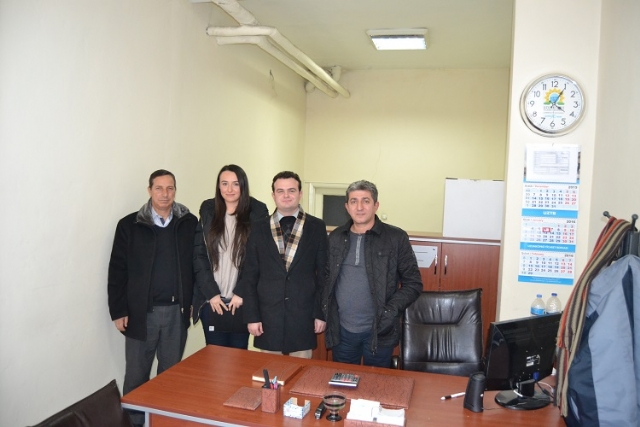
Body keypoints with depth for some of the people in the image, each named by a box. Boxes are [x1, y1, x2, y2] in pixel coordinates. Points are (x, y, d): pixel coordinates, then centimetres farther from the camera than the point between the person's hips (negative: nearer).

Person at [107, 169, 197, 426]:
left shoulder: (189, 223, 1)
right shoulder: (129, 225, -2)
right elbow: (117, 271, -1)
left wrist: (195, 301, 2)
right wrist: (118, 311, -4)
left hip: (177, 311, 1)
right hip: (141, 313, -1)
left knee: (171, 372, 13)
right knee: (136, 375, 10)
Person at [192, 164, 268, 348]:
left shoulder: (257, 213, -1)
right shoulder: (208, 212, 5)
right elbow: (198, 255, 1)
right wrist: (211, 293, -7)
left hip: (242, 301, -1)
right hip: (212, 301, 2)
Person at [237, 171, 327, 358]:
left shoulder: (317, 227, 0)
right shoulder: (259, 229, 2)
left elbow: (323, 273, 1)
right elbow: (249, 276, 3)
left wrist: (321, 313, -2)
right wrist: (252, 316, -2)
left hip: (303, 315, -1)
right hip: (268, 315, 1)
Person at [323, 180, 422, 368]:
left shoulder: (396, 238, -7)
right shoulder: (335, 237, 4)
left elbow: (413, 283, -5)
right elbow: (325, 278, 12)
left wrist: (391, 310, -17)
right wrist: (323, 311, 0)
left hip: (378, 331, -3)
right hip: (341, 330, 3)